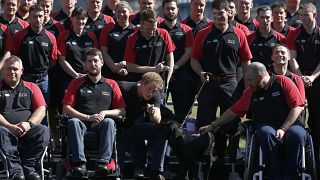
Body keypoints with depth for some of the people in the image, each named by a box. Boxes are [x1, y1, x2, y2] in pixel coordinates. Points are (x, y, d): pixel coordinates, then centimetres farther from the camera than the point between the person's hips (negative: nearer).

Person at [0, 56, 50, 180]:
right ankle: (15, 169, -41)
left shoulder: (31, 88, 21)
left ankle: (29, 167, -31)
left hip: (28, 131, 2)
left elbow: (41, 109, 8)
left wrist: (29, 124, -12)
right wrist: (10, 127, -15)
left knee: (44, 131, -30)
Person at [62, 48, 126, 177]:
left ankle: (103, 162, -46)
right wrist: (88, 117, -8)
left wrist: (105, 113, -7)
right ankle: (80, 163, -45)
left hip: (100, 124, 0)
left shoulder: (111, 85, 19)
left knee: (109, 122, -35)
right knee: (73, 122, -35)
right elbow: (66, 109, 6)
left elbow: (122, 111, 13)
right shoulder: (76, 83, 17)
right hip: (82, 122, 0)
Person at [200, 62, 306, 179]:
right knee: (266, 133, -35)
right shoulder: (250, 93, 13)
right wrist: (213, 126, 21)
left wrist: (283, 129, -13)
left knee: (297, 134, -37)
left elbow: (297, 107, -5)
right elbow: (233, 112, 20)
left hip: (290, 124, -2)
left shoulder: (283, 82, 1)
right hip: (266, 126, 2)